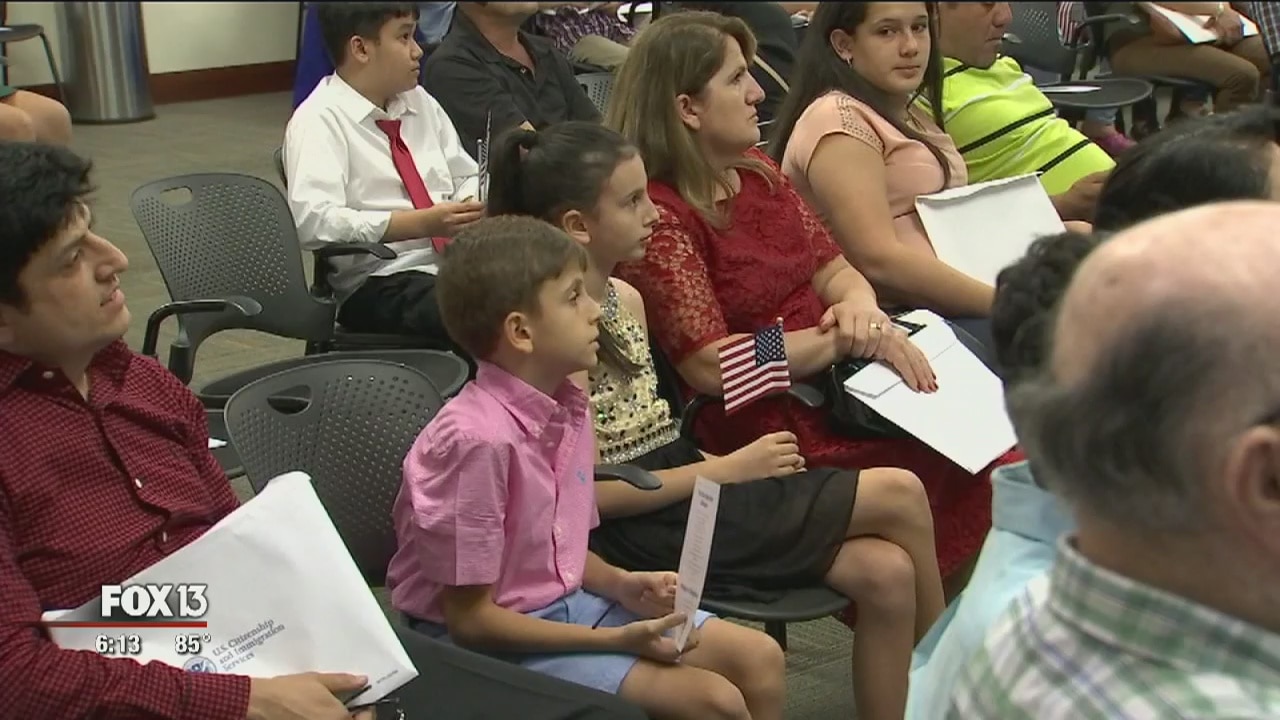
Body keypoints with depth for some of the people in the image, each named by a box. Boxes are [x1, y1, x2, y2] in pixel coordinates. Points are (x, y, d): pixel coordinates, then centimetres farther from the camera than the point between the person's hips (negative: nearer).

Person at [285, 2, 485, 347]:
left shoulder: (421, 103, 17)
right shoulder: (319, 121, -5)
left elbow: (466, 179, 25)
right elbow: (313, 221, -18)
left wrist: (475, 204, -1)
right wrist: (422, 223, -23)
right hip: (379, 284, -7)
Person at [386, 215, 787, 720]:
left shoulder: (569, 408, 0)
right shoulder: (480, 439, -26)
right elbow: (470, 616, -21)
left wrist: (622, 585, -7)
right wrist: (616, 640, -20)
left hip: (568, 603, 8)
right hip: (494, 642, -8)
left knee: (759, 659, 3)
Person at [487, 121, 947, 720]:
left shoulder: (625, 298, 10)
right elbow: (593, 492, -18)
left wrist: (728, 464, -2)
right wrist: (727, 469, -13)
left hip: (684, 486, 8)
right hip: (642, 530, -8)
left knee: (887, 573, -11)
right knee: (900, 495, -12)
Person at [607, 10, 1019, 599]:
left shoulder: (756, 173, 12)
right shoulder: (657, 216, -15)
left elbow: (833, 266, 15)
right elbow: (711, 367, -20)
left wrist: (860, 306, -9)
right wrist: (841, 341, -16)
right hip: (774, 426, -8)